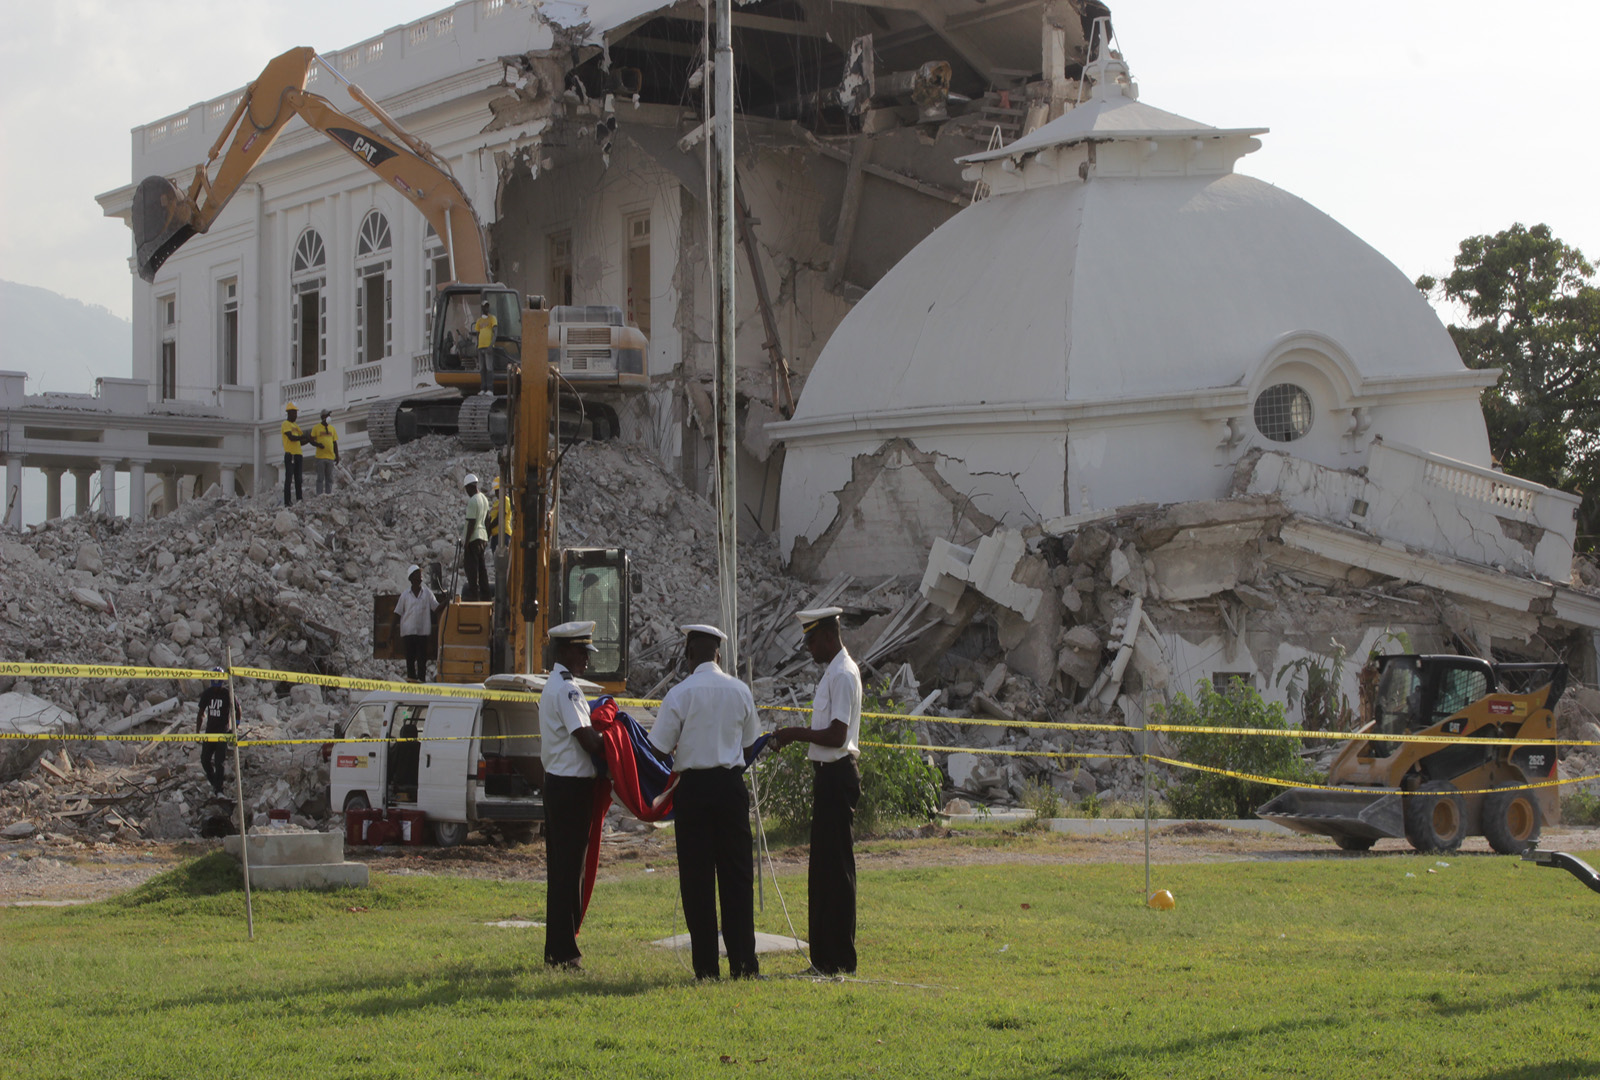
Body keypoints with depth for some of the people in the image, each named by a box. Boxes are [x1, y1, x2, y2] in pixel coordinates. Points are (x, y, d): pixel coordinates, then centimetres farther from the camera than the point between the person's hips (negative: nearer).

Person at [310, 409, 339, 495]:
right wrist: (317, 444, -20)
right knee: (320, 477, -5)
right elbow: (311, 440, 1)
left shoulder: (332, 428, 15)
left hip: (330, 456, 4)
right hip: (320, 456, -4)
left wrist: (337, 456, 12)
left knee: (329, 478, 6)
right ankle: (320, 493, -5)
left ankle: (329, 493, 9)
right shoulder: (316, 428, 3)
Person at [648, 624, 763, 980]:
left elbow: (660, 748, -7)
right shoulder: (740, 691, 4)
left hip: (693, 786, -3)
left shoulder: (680, 694, -9)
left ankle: (705, 965, 3)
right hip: (731, 783, 3)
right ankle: (744, 960, 3)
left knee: (697, 877, 2)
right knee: (737, 873, 7)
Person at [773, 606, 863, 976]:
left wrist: (795, 734, -13)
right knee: (824, 866, 13)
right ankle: (825, 957, 19)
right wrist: (797, 735, 12)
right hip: (829, 775, 11)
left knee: (836, 866, -7)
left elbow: (837, 736, -21)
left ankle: (840, 959, -4)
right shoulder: (834, 671, 16)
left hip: (837, 776, -11)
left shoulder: (843, 675, -16)